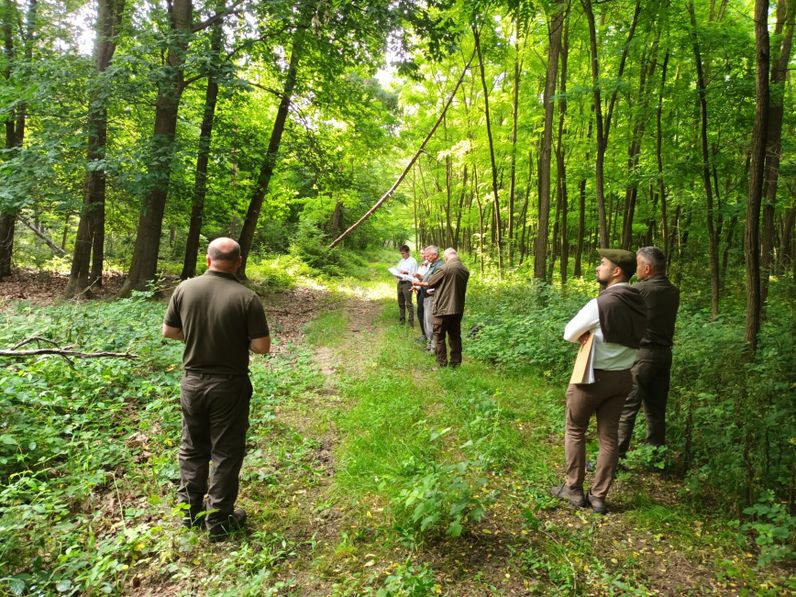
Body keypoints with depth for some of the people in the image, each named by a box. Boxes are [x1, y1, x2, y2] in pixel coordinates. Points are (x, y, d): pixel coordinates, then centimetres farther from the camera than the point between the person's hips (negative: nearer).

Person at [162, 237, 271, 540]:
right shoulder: (246, 298, -18)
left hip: (192, 381, 4)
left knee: (192, 447, 21)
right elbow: (262, 347, -16)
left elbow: (168, 331, 4)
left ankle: (190, 510, 35)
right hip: (229, 385, -3)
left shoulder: (185, 289, -7)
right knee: (226, 453, 10)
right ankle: (219, 520, 21)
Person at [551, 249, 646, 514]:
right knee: (608, 437, 12)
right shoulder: (637, 304, 0)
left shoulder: (601, 304, -22)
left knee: (575, 431, 13)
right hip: (622, 377, 6)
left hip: (593, 377, -6)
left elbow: (569, 334, -13)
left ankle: (574, 489, 20)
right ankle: (599, 496, 19)